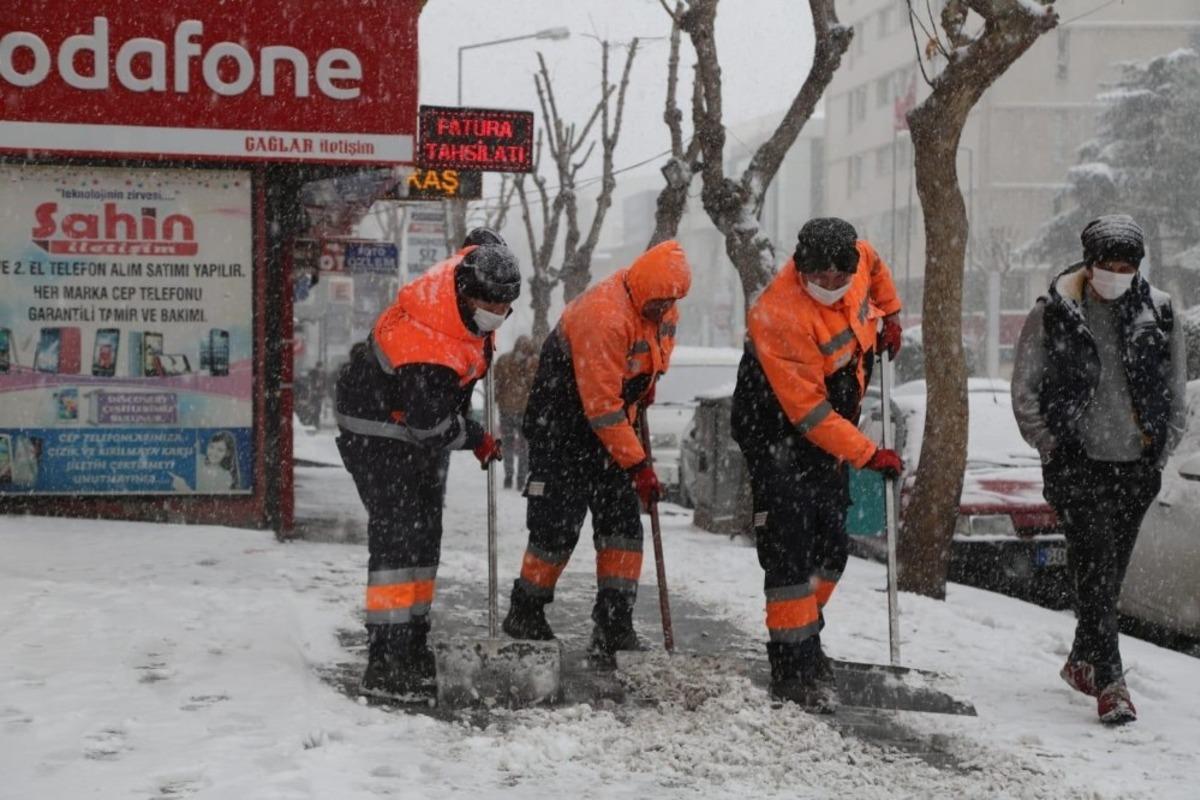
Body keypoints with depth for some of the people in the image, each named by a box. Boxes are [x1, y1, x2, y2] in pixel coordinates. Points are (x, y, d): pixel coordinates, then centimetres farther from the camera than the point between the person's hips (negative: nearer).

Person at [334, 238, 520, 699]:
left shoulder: (469, 277, -10)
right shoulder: (426, 352, -36)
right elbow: (432, 427, -29)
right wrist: (478, 441, -13)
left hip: (421, 423, 10)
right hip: (379, 431, -10)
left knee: (425, 534, 13)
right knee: (397, 535, -16)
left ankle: (412, 644, 23)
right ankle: (385, 664, -16)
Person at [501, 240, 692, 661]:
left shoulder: (662, 308, -4)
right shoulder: (603, 315, -30)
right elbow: (601, 405, -29)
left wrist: (646, 382, 13)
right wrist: (637, 464, -26)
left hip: (613, 422, 8)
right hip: (561, 419, -8)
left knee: (623, 520, -1)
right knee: (558, 523, -5)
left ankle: (614, 623, 2)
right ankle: (525, 613, 14)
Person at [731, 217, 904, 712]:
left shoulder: (857, 259, -10)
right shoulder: (779, 317, -31)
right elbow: (810, 413, -28)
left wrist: (889, 315, 20)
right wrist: (867, 454, -24)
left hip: (829, 430, 8)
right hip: (777, 433, -8)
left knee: (831, 546, 12)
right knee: (791, 549, -12)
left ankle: (804, 638, 29)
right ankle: (796, 669, -6)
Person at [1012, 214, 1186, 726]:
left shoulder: (1158, 314, 4)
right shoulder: (1053, 314, -4)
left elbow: (1176, 392, 14)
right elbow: (1024, 390, 2)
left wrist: (1161, 449, 8)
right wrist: (1052, 447, -2)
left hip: (1136, 466, 3)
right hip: (1076, 465, -3)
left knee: (1111, 569, 11)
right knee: (1095, 565, -11)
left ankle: (1083, 659, 29)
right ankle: (1109, 682, -10)